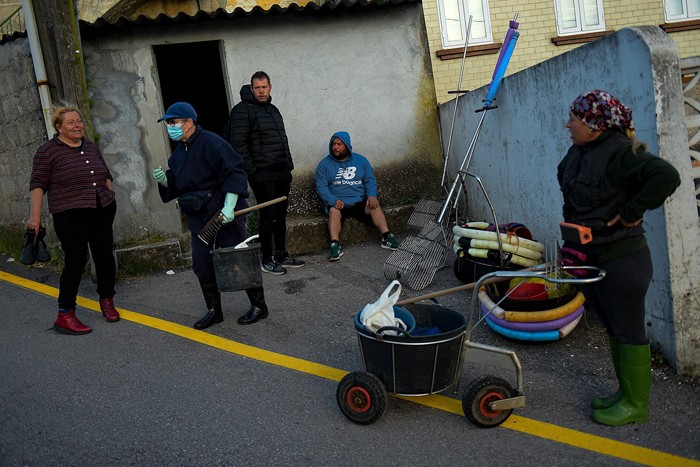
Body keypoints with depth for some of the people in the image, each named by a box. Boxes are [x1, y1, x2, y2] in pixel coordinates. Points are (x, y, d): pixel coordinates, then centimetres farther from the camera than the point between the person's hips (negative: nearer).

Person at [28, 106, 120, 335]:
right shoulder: (48, 151, -4)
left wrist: (109, 196, 16)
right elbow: (37, 184, -7)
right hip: (70, 216, -6)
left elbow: (106, 174, 23)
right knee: (76, 261, -9)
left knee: (104, 256, 7)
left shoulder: (91, 146, 13)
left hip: (102, 212, 6)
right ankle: (64, 315, -1)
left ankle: (107, 301, 25)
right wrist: (35, 216, -13)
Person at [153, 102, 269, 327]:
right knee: (202, 266, 8)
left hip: (225, 214, -8)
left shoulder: (211, 142, -13)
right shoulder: (178, 151, 13)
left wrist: (229, 206, -26)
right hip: (199, 218, 8)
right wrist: (164, 179, 0)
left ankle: (258, 306, 14)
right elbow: (177, 185, 22)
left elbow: (234, 173, -19)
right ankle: (214, 310, 22)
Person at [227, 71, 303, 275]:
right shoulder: (243, 110, -7)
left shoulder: (273, 110, 19)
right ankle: (267, 260, 7)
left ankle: (281, 255, 20)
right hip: (262, 174, -7)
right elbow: (238, 143, -14)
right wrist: (251, 172, -17)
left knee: (281, 214, 11)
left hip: (281, 173, 8)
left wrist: (288, 166, 16)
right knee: (268, 216, -4)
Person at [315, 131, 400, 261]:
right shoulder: (325, 164, 7)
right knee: (333, 211, -34)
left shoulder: (360, 160, 14)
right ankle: (335, 246, -43)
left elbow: (370, 180, 9)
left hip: (360, 201, 2)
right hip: (338, 203, -2)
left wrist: (372, 195, -13)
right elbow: (321, 186, -2)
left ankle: (387, 236, -29)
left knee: (375, 205, -27)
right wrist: (333, 201, -21)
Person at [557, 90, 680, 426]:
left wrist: (631, 212, -24)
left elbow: (667, 176, -31)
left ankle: (636, 405, 16)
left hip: (620, 260, -9)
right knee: (613, 328, 19)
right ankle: (626, 393, 33)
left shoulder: (621, 152, -19)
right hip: (588, 258, 9)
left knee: (628, 332, 2)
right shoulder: (579, 151, 8)